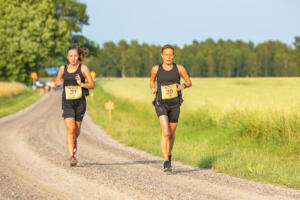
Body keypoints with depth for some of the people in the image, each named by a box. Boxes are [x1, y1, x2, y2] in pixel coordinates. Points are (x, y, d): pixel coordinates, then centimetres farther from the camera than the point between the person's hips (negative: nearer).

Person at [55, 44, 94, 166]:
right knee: (70, 128, -15)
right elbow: (57, 82, 18)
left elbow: (92, 85, -3)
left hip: (80, 102, 0)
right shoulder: (63, 69, 3)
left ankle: (74, 141, 50)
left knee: (77, 129, 14)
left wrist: (81, 84, -21)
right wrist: (57, 83, -5)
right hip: (67, 102, 0)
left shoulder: (83, 68, -4)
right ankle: (72, 157, -17)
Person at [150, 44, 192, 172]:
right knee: (165, 132, -20)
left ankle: (169, 155, 45)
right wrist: (152, 89, -2)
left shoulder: (179, 68, -2)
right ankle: (166, 163, -22)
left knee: (171, 133, 15)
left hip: (175, 104, 2)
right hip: (161, 104, -2)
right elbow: (152, 80, 20)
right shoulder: (156, 69, 0)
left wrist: (183, 86, -15)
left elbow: (189, 82, 8)